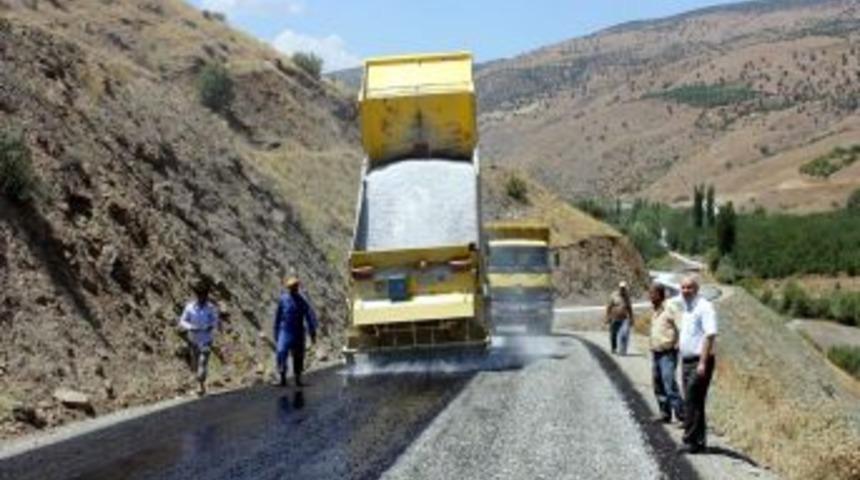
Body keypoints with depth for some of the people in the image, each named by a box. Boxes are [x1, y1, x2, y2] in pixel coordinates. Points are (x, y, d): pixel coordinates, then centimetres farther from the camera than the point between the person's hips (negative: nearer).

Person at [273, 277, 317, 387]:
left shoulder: (302, 301, 0)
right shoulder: (283, 299, 2)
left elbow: (310, 317, 0)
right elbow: (278, 317, 11)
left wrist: (312, 333, -5)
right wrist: (276, 333, 13)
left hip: (298, 333, 1)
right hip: (285, 331, 0)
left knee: (298, 356, 5)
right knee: (281, 352, -17)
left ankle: (298, 379, 16)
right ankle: (282, 378, -14)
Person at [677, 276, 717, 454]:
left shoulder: (704, 307, -12)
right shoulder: (685, 309, 16)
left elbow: (710, 335, -19)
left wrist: (703, 363, -24)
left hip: (700, 361, -9)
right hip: (687, 360, 9)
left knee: (692, 402, -10)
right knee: (694, 402, 12)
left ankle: (692, 441, -8)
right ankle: (699, 440, 18)